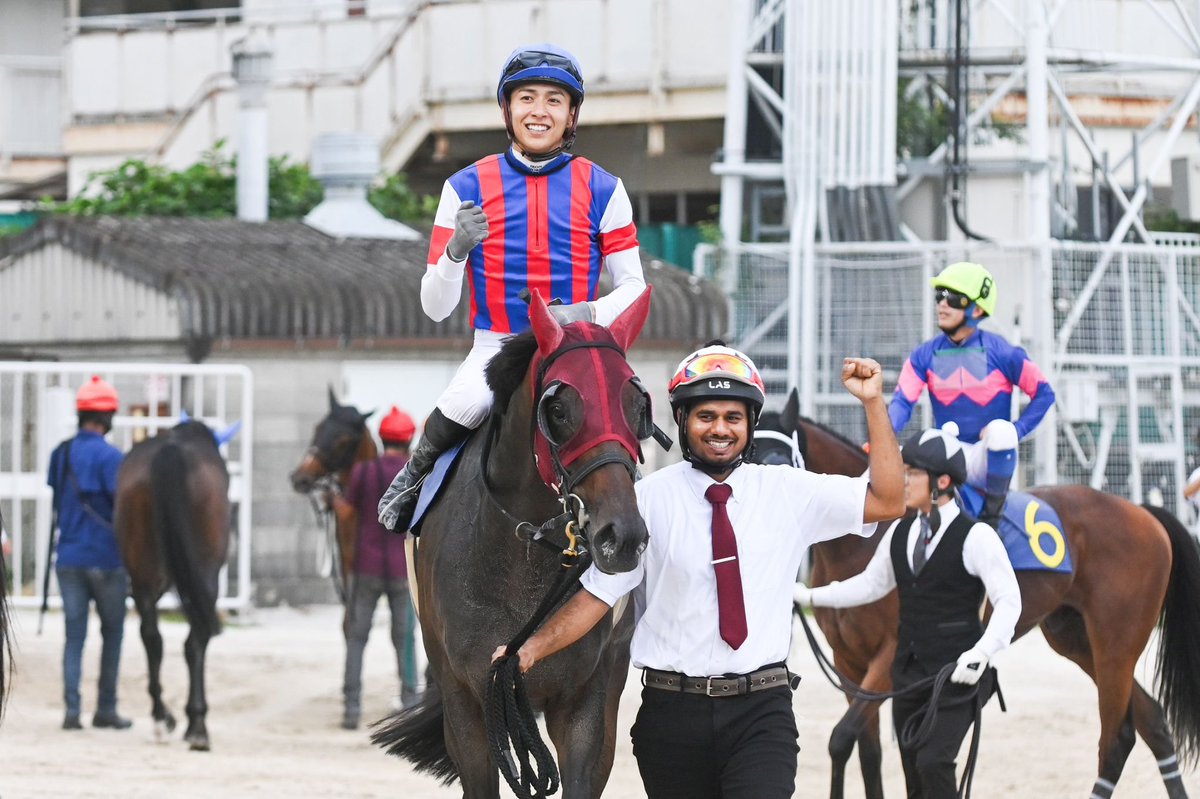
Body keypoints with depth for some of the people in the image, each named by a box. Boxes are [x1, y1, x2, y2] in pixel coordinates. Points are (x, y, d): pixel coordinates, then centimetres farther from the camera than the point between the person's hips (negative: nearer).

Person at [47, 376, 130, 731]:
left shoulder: (60, 455, 6)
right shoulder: (110, 457, -13)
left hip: (68, 558, 4)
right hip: (107, 556, -4)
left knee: (74, 635, 5)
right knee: (112, 634, 10)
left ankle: (72, 709, -5)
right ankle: (106, 709, 11)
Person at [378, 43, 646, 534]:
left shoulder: (601, 190, 6)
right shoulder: (468, 188, 4)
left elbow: (633, 286, 7)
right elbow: (435, 307, 3)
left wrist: (588, 313, -14)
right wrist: (456, 250, -18)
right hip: (495, 351, -1)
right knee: (461, 409, -31)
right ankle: (415, 475, 1)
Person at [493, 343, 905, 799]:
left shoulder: (787, 491, 6)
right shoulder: (649, 500, 1)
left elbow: (887, 502, 1)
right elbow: (598, 594, 1)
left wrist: (873, 403, -6)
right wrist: (531, 650, -11)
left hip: (761, 711, 0)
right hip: (674, 710, 0)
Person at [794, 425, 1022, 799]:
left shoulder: (975, 536, -13)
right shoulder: (900, 533, 6)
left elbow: (1008, 603, -14)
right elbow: (871, 583, 19)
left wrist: (982, 652, -27)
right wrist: (812, 597, 14)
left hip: (958, 674, -7)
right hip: (910, 669, 7)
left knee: (933, 762, -21)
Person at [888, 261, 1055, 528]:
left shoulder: (1000, 352, -7)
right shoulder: (925, 355, 2)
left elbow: (1043, 393, -2)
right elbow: (903, 400, -9)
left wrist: (1016, 431, -14)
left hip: (991, 458, -3)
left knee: (1000, 429, -37)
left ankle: (993, 515, -22)